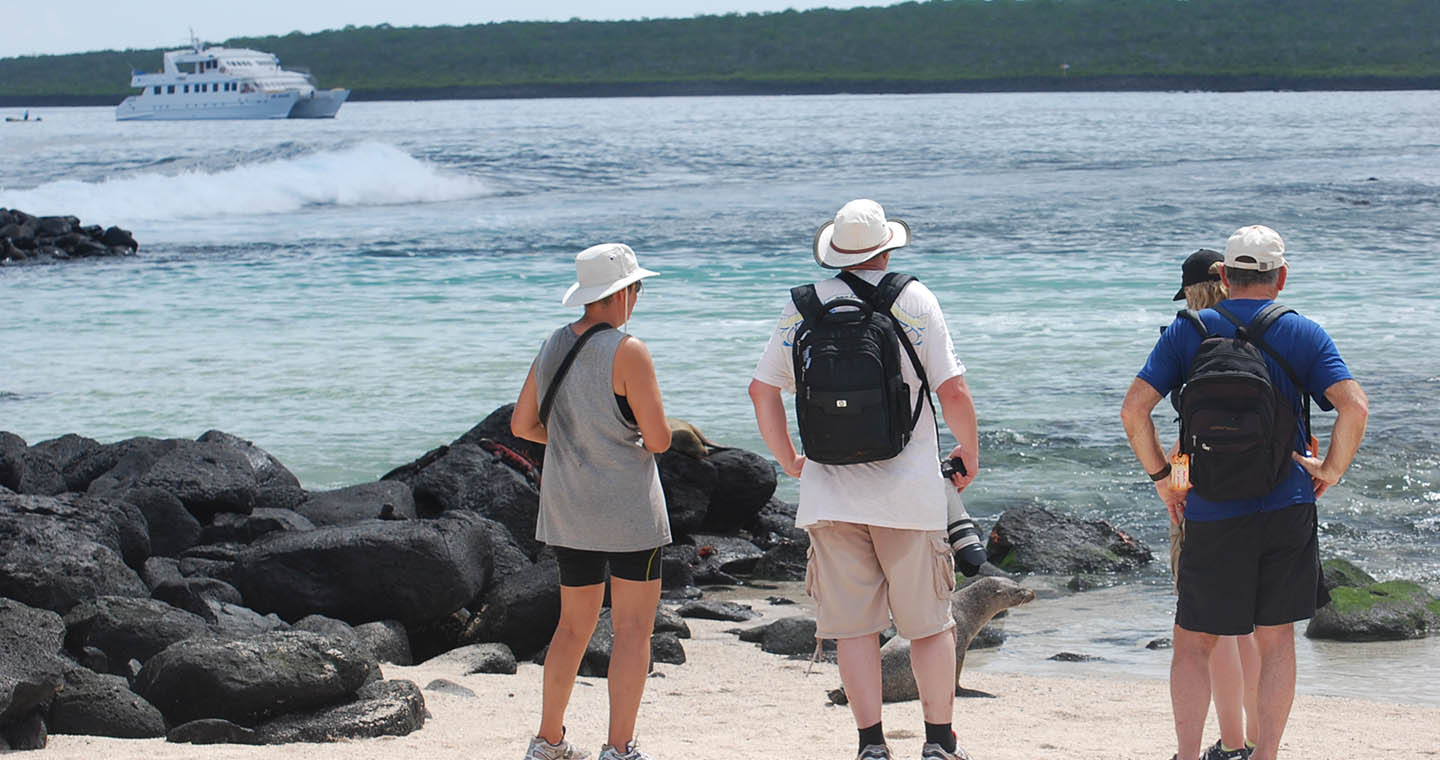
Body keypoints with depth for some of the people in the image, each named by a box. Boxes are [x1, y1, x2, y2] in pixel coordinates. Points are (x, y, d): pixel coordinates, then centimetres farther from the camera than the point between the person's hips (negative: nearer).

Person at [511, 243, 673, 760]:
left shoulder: (553, 347, 6)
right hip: (627, 506, -7)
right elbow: (659, 440, -15)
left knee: (575, 624, 19)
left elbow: (522, 425, 13)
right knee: (633, 628, 0)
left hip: (567, 505, 7)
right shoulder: (628, 352, -15)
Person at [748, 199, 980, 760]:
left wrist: (788, 460, 18)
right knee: (929, 623, 9)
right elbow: (953, 392, -6)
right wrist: (969, 451, 11)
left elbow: (762, 390, 6)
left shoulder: (803, 307, 5)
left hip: (829, 493, 2)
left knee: (854, 626, 5)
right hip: (908, 491, -2)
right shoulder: (913, 299, -2)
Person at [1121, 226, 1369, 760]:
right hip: (1288, 506, 1)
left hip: (1211, 515, -1)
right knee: (1276, 640, 10)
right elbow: (1354, 407, -13)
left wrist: (1161, 476, 4)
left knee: (1194, 643, 9)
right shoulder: (1304, 335, 1)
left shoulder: (1186, 332, 2)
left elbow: (1134, 408, -7)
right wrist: (1331, 469, 1)